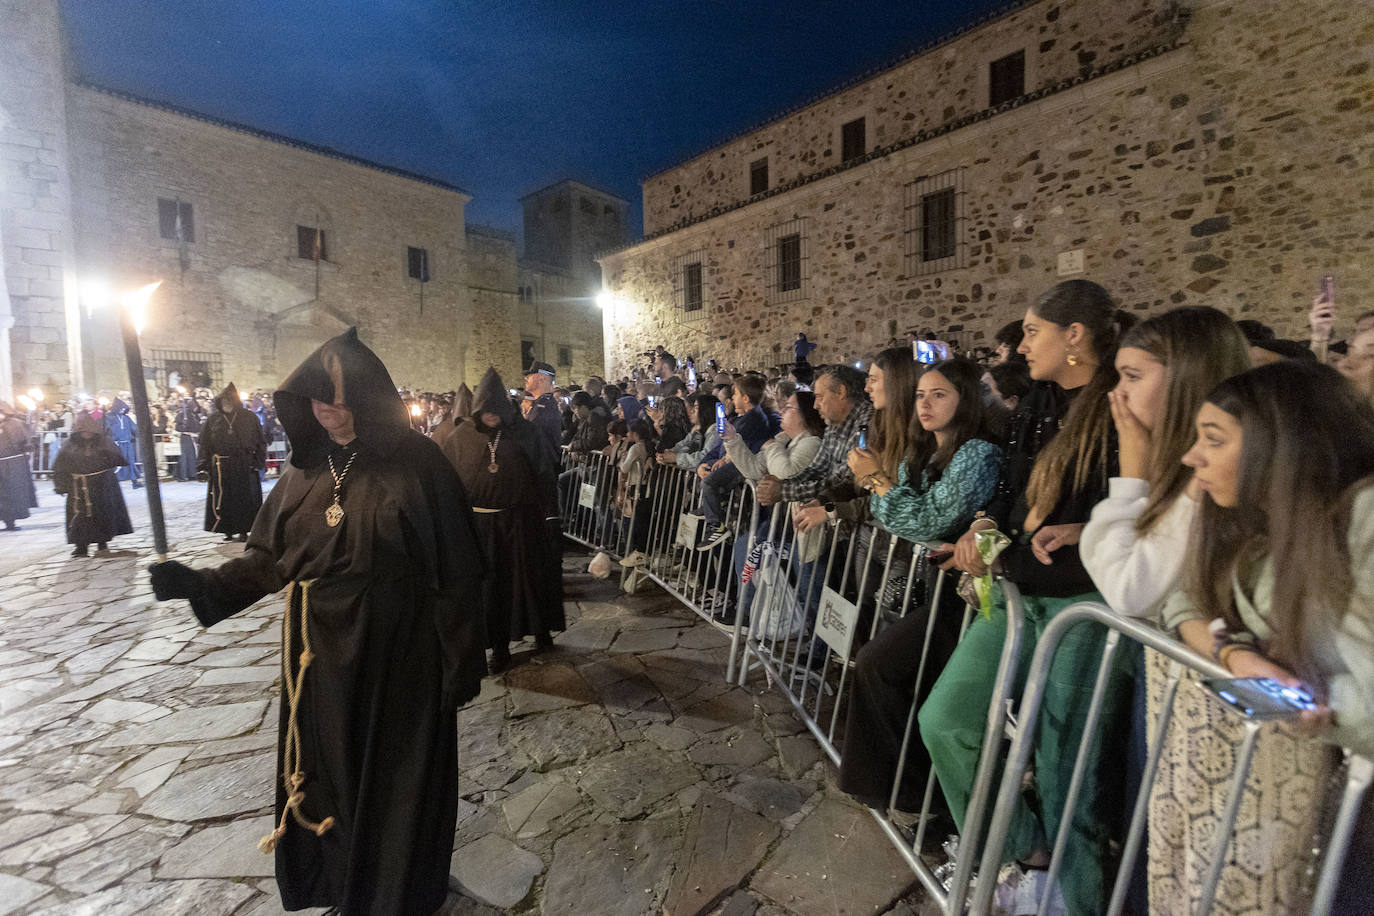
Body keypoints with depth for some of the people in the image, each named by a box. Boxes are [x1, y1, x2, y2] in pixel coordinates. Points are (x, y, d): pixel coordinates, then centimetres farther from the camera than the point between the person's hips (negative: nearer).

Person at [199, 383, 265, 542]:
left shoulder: (249, 417, 3)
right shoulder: (213, 419, 6)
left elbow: (259, 441, 1)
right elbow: (205, 442, 6)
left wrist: (259, 461, -6)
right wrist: (205, 465, -1)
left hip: (245, 465, -1)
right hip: (221, 467, 1)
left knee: (245, 498, 3)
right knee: (223, 500, 4)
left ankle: (243, 530, 12)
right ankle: (228, 530, 15)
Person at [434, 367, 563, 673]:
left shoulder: (523, 431, -5)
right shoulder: (462, 436, -1)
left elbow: (545, 473, -5)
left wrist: (551, 515, -9)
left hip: (521, 520, -1)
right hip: (482, 523, 2)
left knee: (528, 575, 10)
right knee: (491, 582, 9)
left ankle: (541, 629, 33)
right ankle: (500, 645, 23)